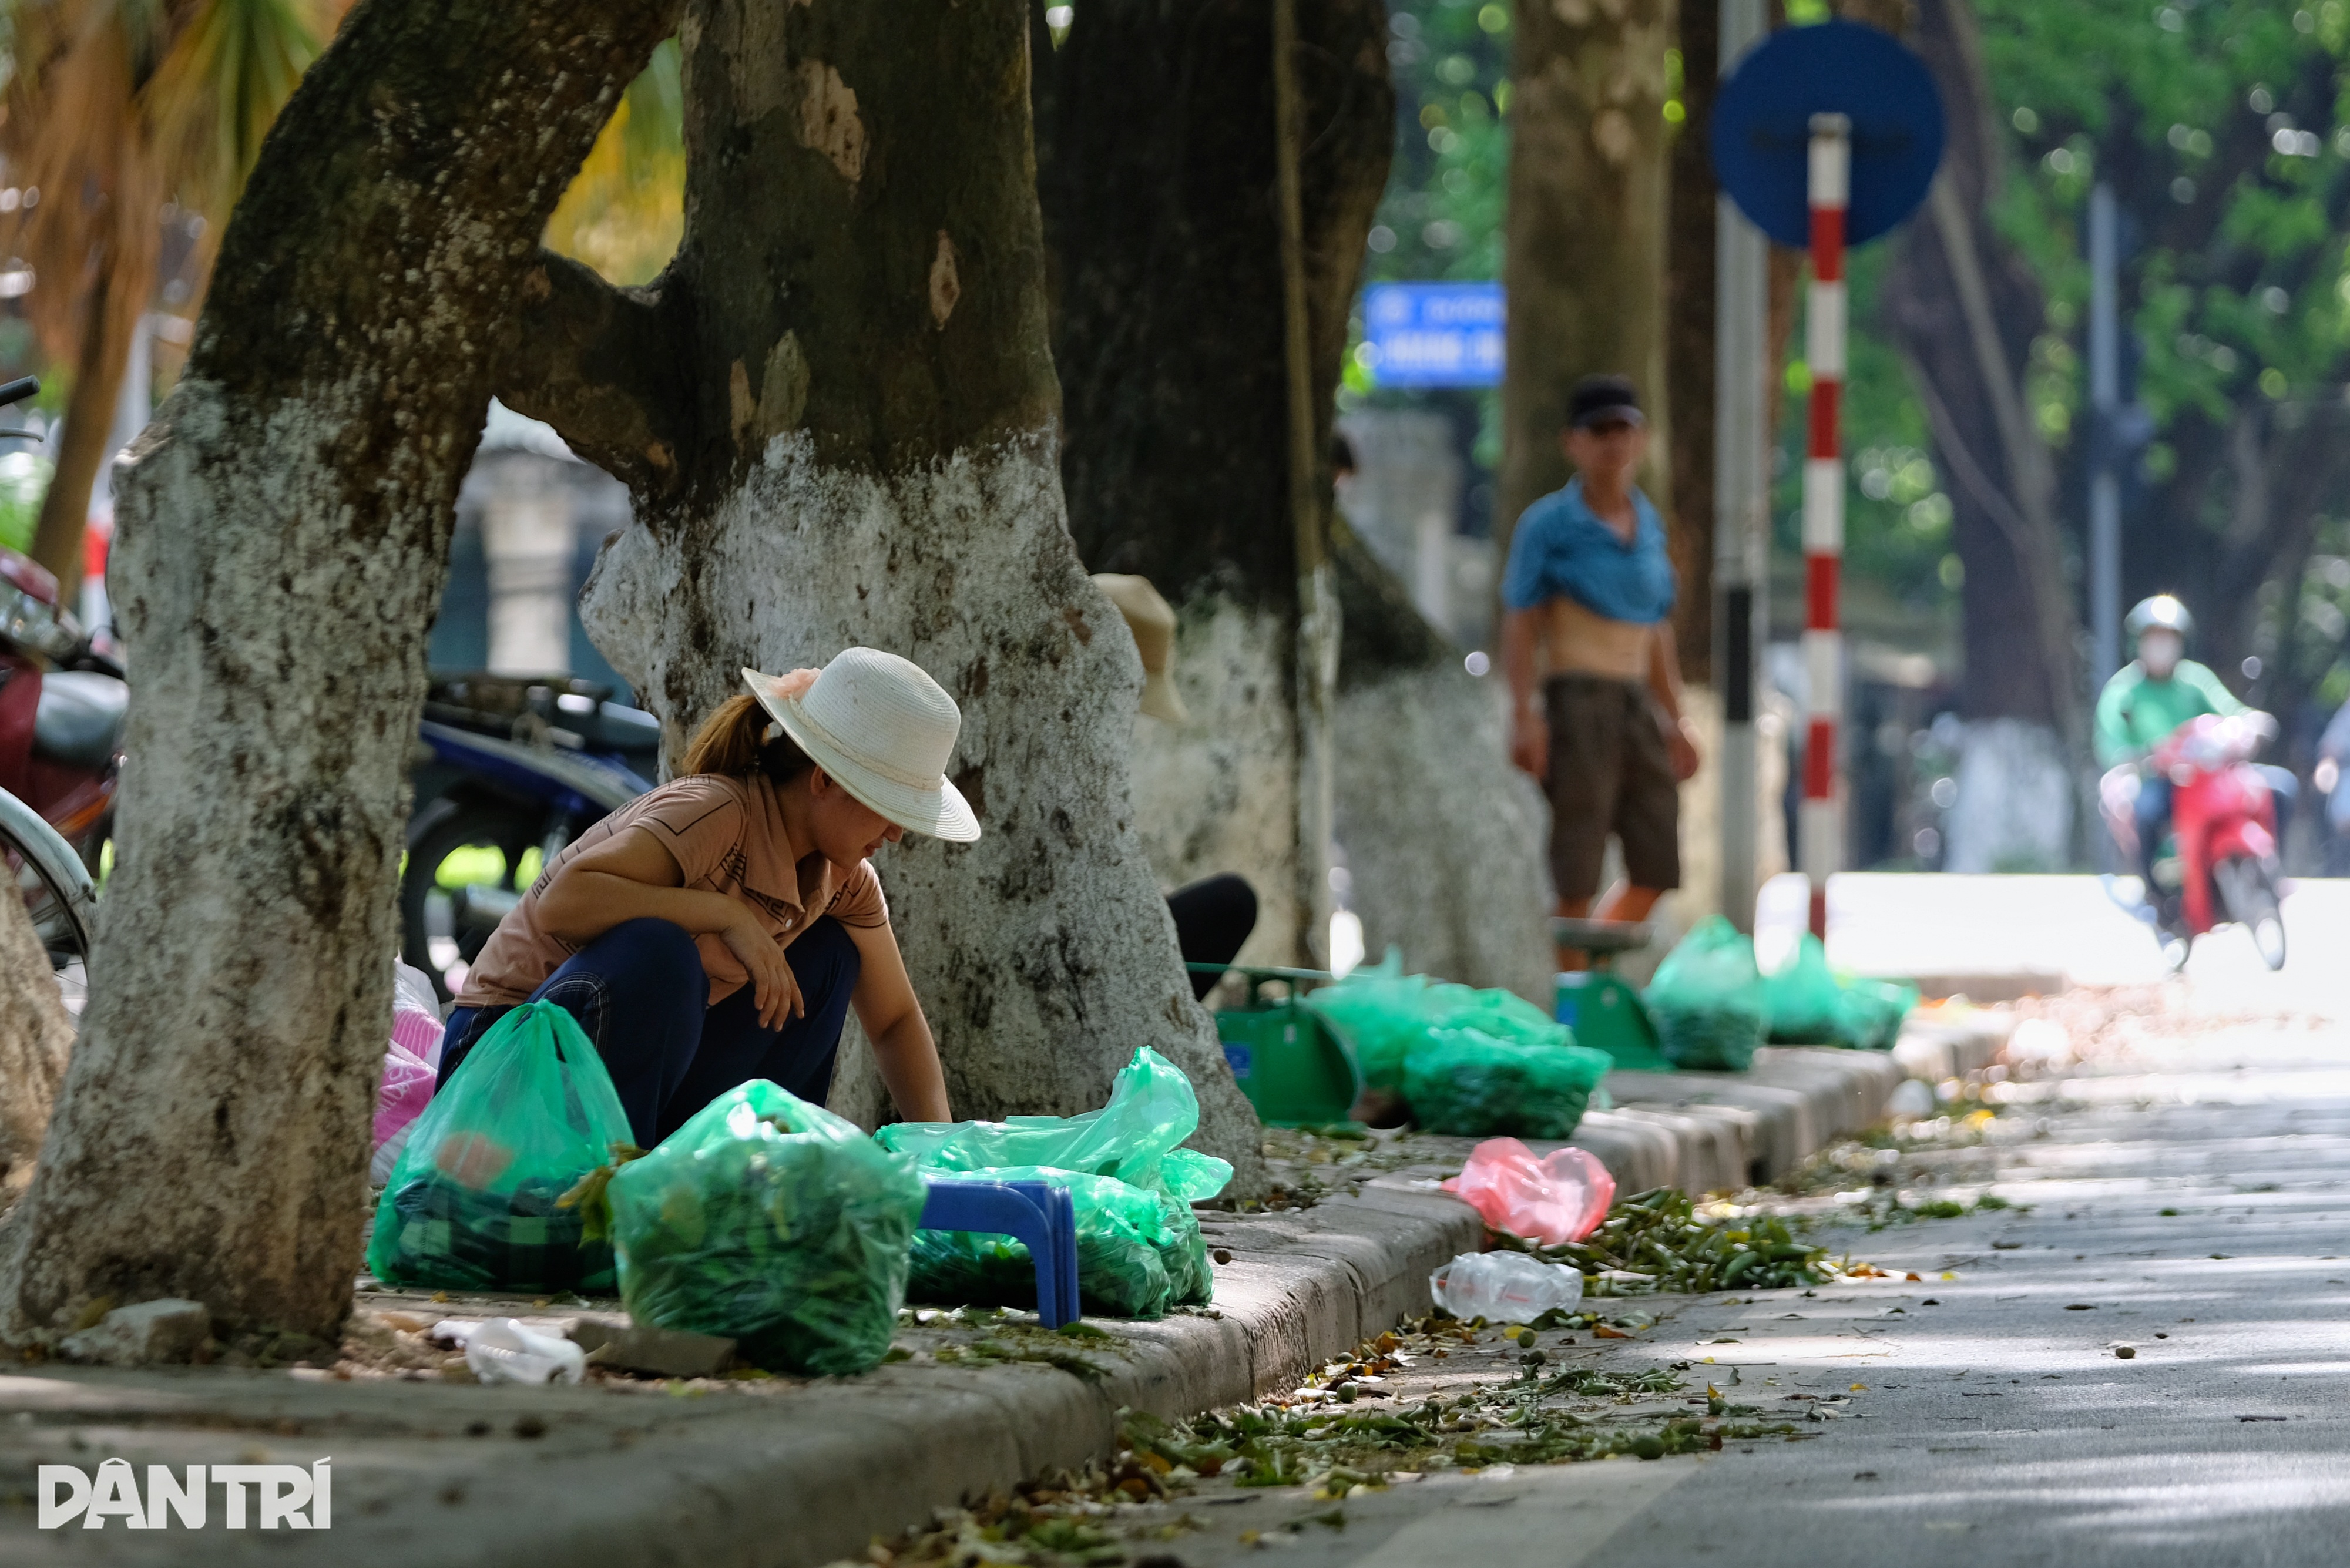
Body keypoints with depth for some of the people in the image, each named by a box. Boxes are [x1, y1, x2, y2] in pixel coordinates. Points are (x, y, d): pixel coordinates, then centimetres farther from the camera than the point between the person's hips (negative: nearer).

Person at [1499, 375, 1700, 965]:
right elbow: (1520, 626, -8)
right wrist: (1524, 716, -17)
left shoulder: (1648, 525, 15)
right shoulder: (1548, 524, -4)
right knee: (1578, 873, -4)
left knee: (1658, 868, 8)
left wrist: (1676, 721, 21)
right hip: (1579, 700, -7)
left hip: (1638, 701, 7)